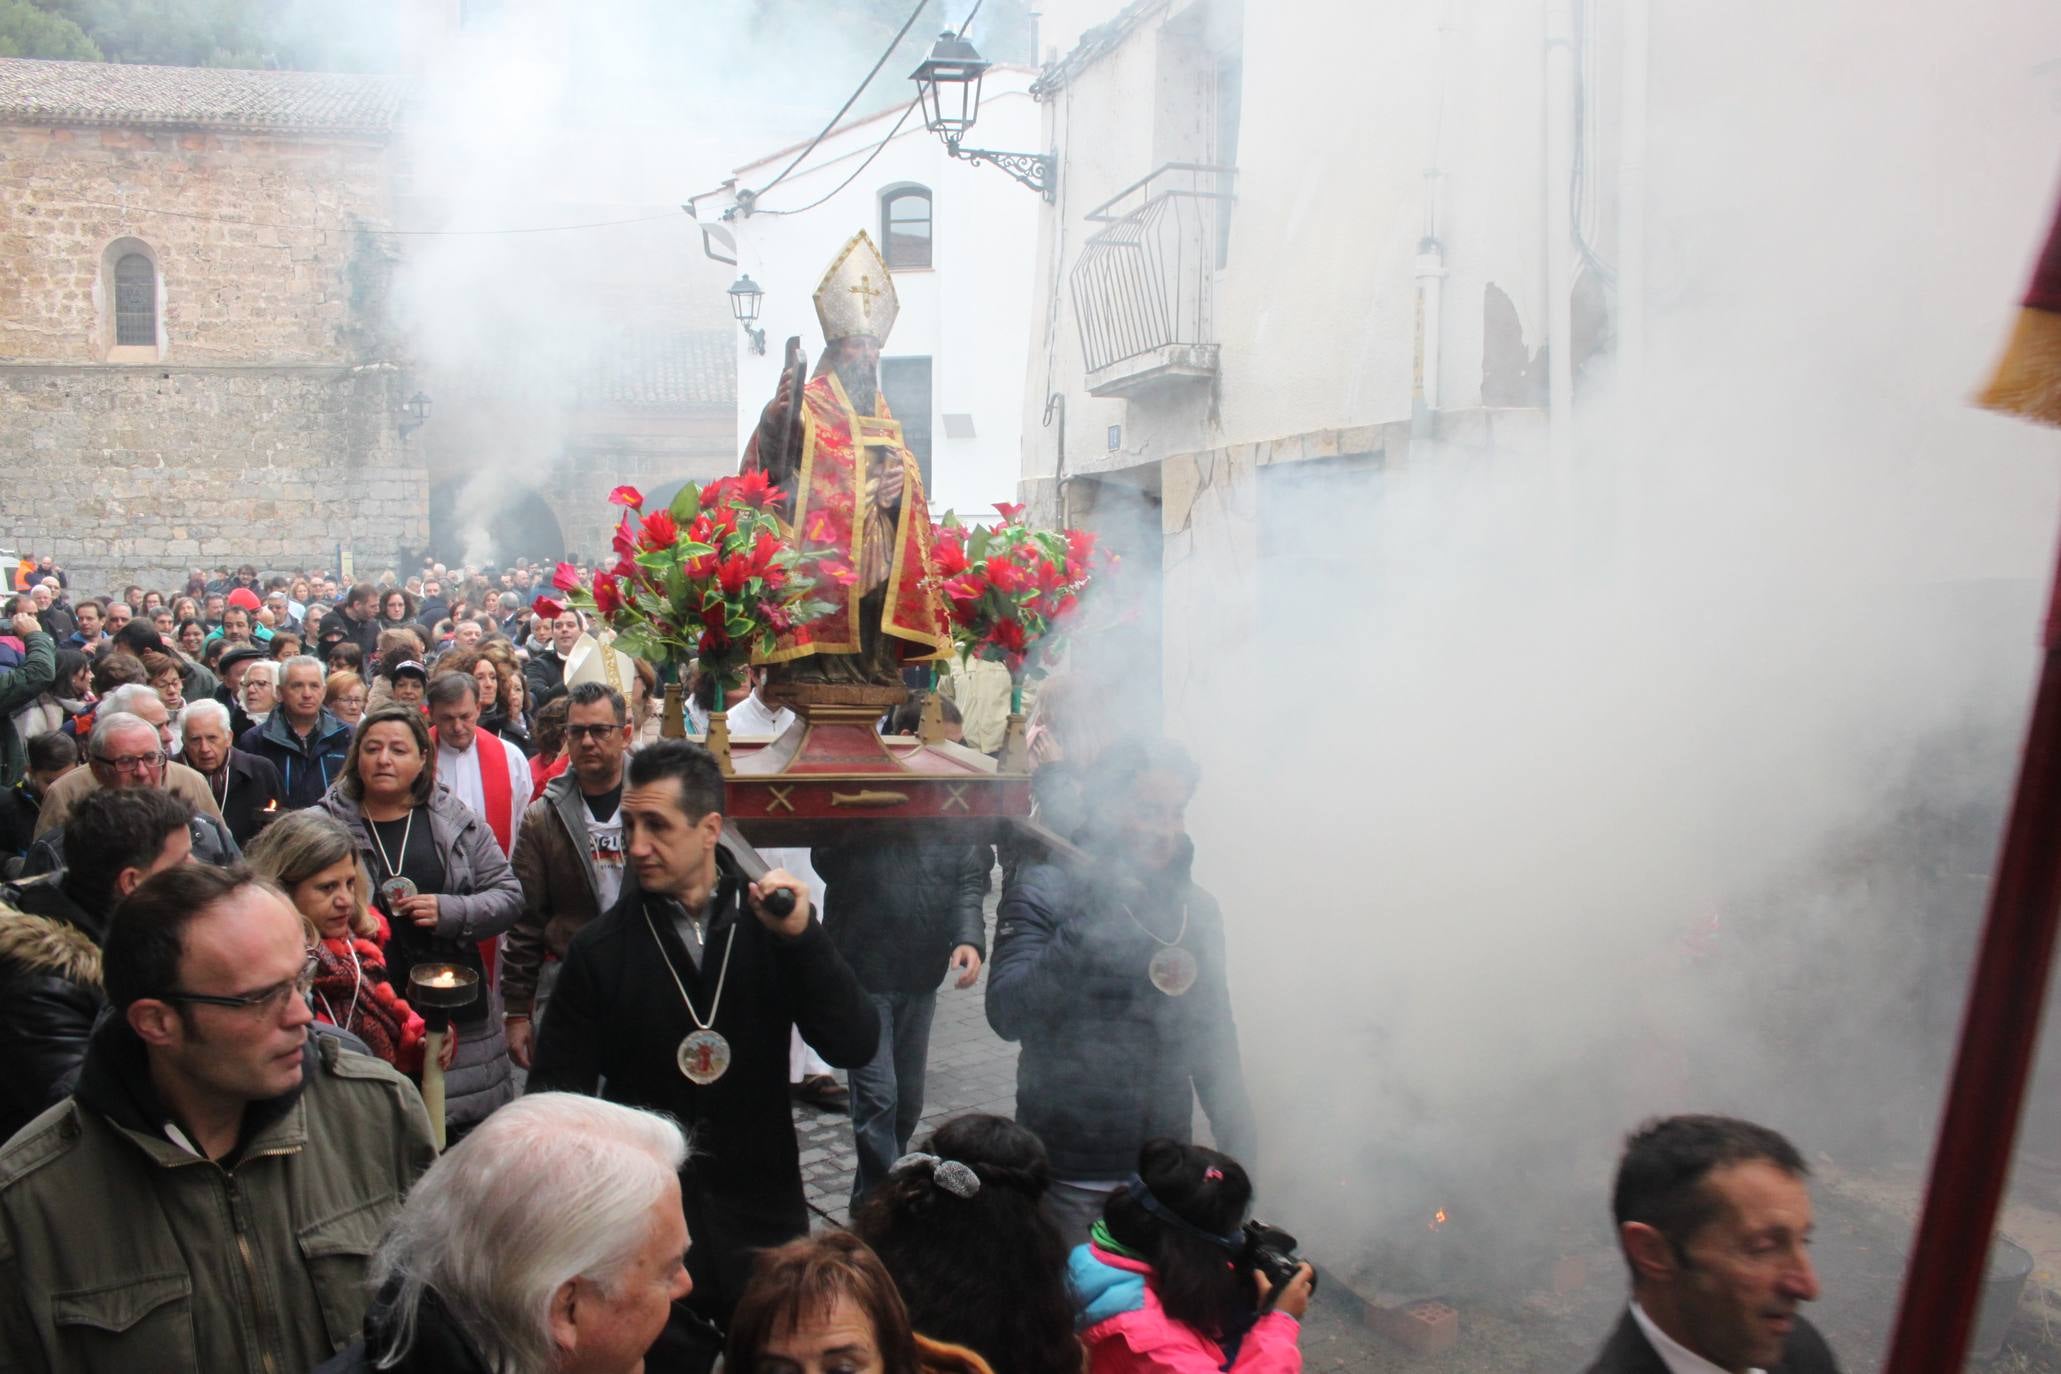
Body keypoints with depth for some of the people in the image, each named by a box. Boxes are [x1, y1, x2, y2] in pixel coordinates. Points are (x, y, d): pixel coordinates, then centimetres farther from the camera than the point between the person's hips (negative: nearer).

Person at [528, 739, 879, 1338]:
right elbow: (558, 1096, -1)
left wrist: (802, 936, -23)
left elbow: (855, 1046, -11)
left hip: (762, 1221, 1)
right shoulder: (598, 949, -4)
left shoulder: (769, 925, -3)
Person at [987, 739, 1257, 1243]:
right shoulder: (1043, 890, -9)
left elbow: (1214, 1036, 14)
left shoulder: (1196, 908, 6)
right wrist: (1084, 925, -27)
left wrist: (1239, 1142, 8)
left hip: (1162, 1172, 5)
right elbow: (1007, 1016, -20)